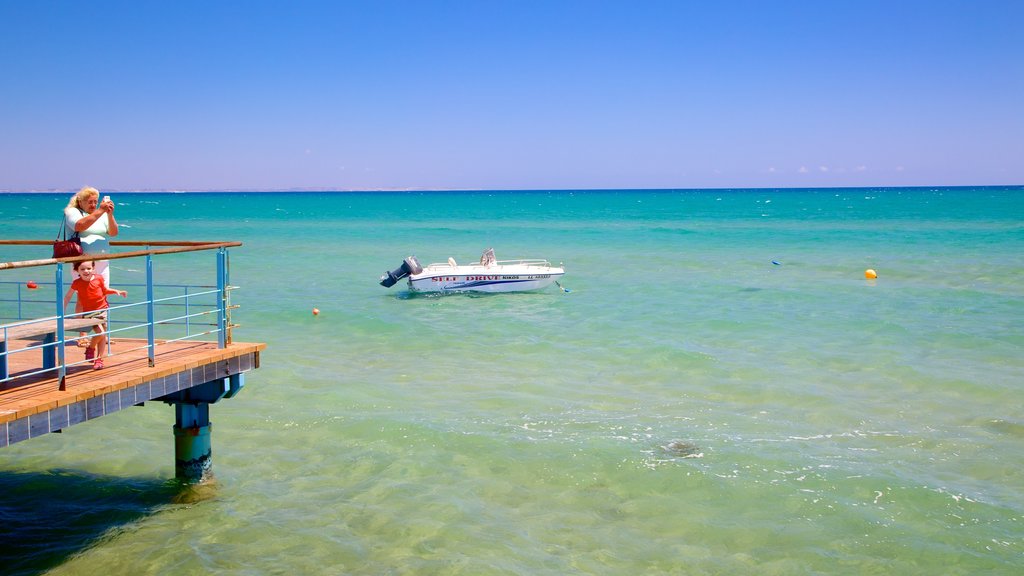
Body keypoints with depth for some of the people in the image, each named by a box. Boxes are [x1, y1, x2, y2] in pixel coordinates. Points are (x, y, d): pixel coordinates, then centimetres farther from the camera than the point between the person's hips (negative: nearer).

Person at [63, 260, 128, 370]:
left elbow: (106, 290, 14)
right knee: (100, 333, -18)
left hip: (103, 309, 3)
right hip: (89, 312, -3)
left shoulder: (99, 278, -4)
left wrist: (117, 292, 0)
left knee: (103, 335, 4)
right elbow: (68, 296, 3)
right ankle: (90, 348, 11)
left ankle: (99, 359, 16)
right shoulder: (77, 283, -8)